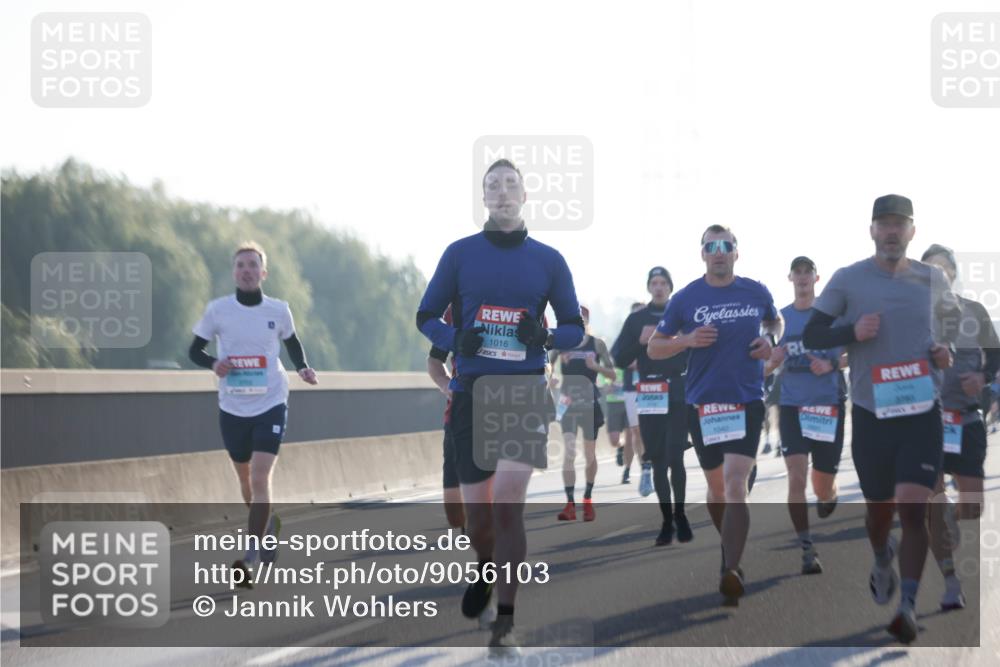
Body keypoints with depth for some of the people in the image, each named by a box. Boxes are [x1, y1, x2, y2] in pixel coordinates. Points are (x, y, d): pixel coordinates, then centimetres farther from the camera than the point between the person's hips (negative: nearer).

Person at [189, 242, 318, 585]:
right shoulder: (217, 309, -4)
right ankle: (269, 523, 46)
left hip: (270, 405, -2)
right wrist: (213, 363, -17)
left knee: (260, 477, -16)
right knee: (246, 479, 16)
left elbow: (292, 344, 16)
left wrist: (303, 369, -3)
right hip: (232, 408, 2)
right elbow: (194, 349, 4)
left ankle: (250, 556, -17)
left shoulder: (278, 310, -2)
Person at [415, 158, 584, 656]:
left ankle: (505, 623, -11)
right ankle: (485, 572, 40)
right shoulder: (460, 254, 5)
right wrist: (455, 340, -12)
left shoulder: (548, 260, 5)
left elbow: (575, 328, 11)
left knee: (508, 503, -15)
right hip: (472, 389, 1)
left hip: (525, 391, -1)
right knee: (477, 507, 6)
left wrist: (546, 337, -12)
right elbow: (426, 316, 9)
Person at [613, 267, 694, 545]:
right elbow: (620, 359, 5)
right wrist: (640, 340, -8)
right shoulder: (636, 320, 10)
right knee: (657, 460, 3)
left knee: (675, 457, -12)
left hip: (678, 395, -2)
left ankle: (679, 513, 6)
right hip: (649, 397, 2)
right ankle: (667, 520, 10)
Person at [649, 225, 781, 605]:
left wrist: (770, 339, 1)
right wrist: (688, 340, -14)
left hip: (747, 402, -2)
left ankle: (731, 574, -24)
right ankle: (731, 550, 39)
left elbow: (775, 321, 24)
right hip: (702, 403, 2)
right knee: (716, 487, 14)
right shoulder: (685, 299, 0)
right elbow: (654, 348, 5)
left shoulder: (757, 293, 2)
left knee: (736, 484, -17)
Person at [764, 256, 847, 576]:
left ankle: (828, 497, 45)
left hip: (828, 405, -1)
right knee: (796, 478, -15)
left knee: (822, 489, 7)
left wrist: (831, 365, -17)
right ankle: (807, 550, -10)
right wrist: (772, 361, -11)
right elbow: (765, 368, 12)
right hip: (791, 405, 1)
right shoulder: (780, 318, 6)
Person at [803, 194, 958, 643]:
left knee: (912, 507, -15)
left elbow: (956, 325, 21)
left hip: (922, 412, 0)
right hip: (870, 414, 0)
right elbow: (810, 336, -1)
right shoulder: (847, 280, -2)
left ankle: (907, 607, -15)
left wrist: (948, 352, -1)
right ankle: (882, 560, 47)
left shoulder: (932, 280, 5)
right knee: (879, 508, 12)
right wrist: (852, 331, -20)